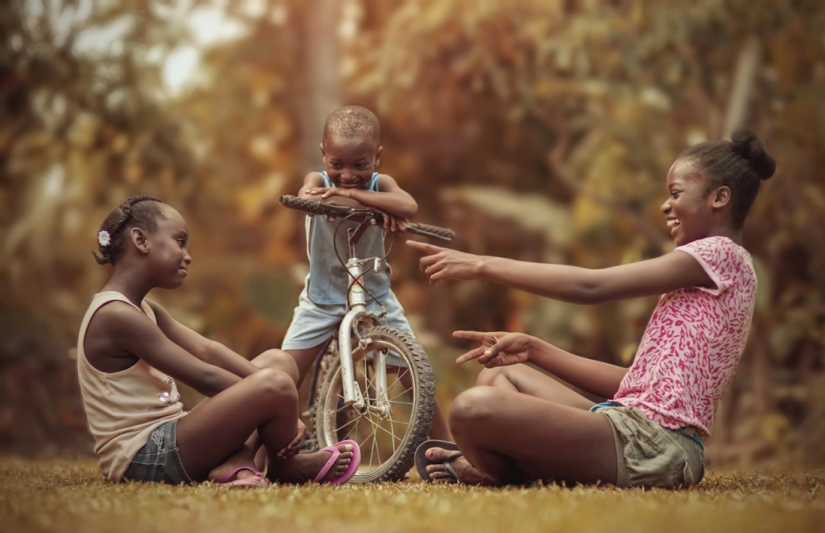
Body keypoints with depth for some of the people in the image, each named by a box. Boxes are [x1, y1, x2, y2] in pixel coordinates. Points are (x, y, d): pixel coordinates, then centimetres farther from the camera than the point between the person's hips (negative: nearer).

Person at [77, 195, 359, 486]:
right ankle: (286, 467, 4)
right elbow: (205, 379, -19)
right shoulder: (117, 315, -17)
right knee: (274, 385, -27)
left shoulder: (144, 310, 17)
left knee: (278, 361, 13)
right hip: (143, 459, -11)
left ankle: (235, 464, -12)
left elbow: (207, 351, 5)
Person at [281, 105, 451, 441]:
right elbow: (306, 199, -38)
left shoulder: (380, 184, -11)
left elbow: (408, 207, -35)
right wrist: (372, 208, -40)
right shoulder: (318, 181, -11)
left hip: (374, 297, 0)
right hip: (321, 299, 0)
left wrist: (348, 193, -38)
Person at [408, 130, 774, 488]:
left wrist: (484, 265, -7)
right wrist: (533, 350, 13)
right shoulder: (702, 271, 25)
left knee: (474, 408, -28)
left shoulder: (719, 255, -5)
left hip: (649, 443, -11)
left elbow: (591, 287, -11)